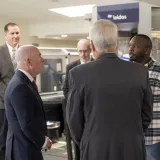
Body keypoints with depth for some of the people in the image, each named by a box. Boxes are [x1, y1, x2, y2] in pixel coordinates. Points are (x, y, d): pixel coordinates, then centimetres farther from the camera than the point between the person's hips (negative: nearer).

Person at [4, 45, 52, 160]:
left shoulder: (24, 82, 8)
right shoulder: (20, 86, -23)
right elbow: (27, 124, -25)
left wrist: (42, 138, 7)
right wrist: (43, 141, -10)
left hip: (27, 147, 9)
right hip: (24, 150, -9)